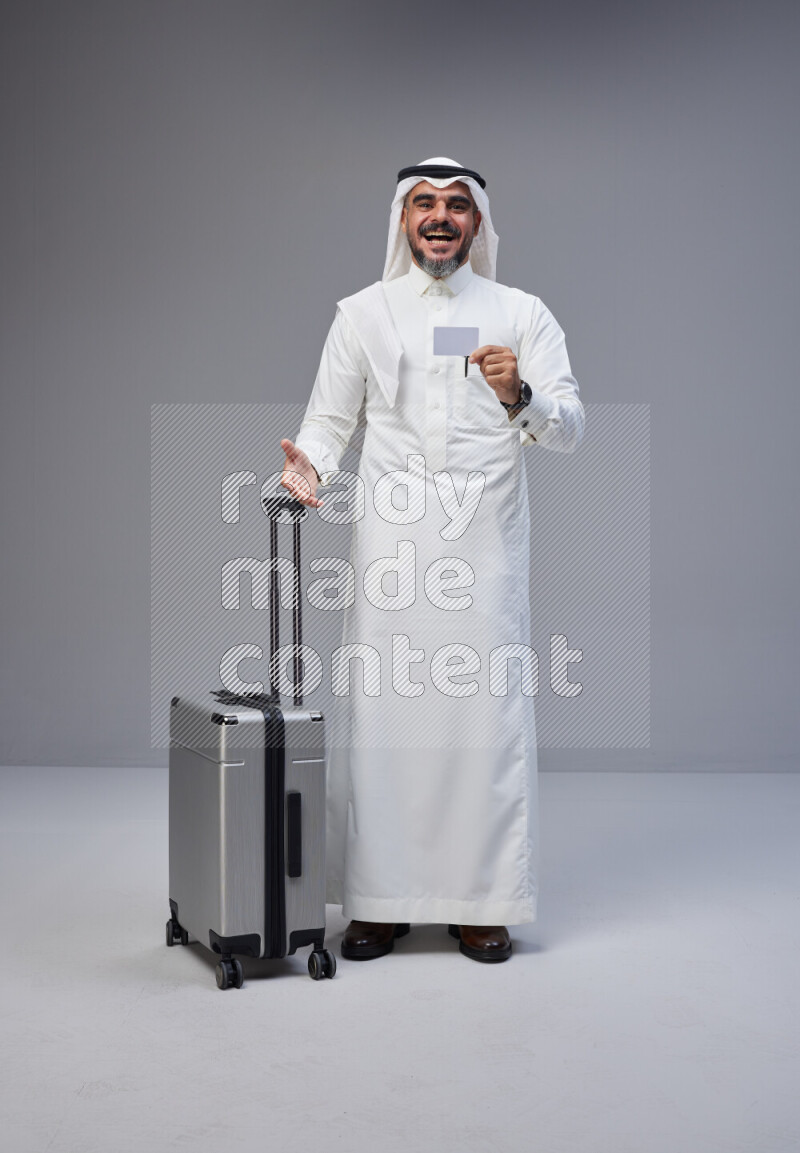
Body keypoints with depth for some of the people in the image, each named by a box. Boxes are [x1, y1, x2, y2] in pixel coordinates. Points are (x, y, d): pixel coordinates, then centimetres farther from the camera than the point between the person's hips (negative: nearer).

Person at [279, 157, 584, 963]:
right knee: (381, 715, 0)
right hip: (390, 547, 1)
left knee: (485, 716, -1)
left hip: (486, 546, 0)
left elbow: (568, 428, 1)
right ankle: (378, 899, 12)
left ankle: (479, 902, 12)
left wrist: (519, 396, -20)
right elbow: (329, 420, 12)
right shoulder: (361, 314, 13)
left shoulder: (523, 314, 9)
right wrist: (311, 468, -10)